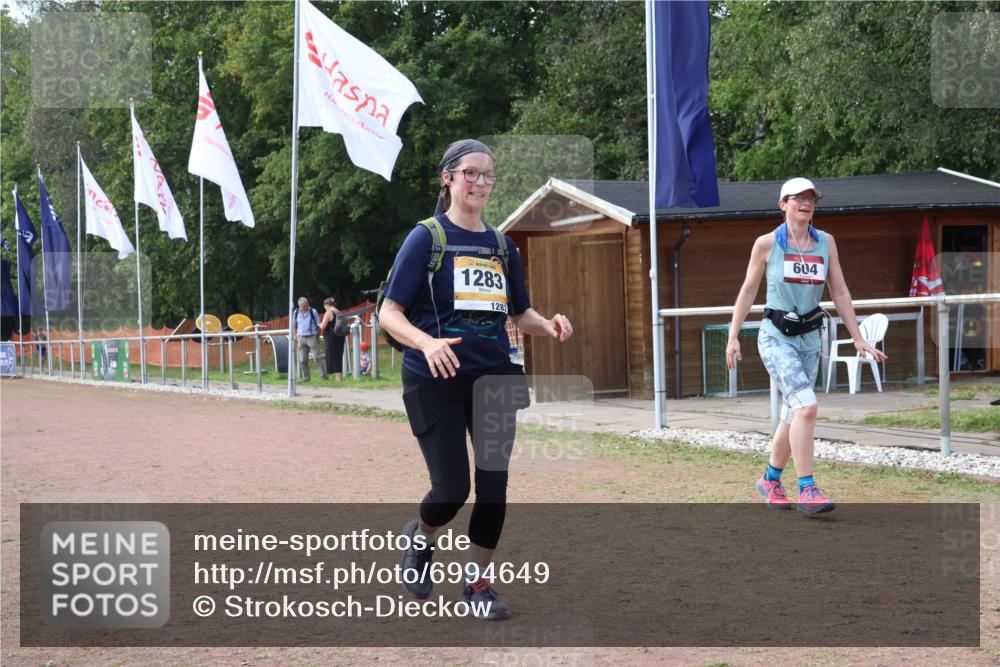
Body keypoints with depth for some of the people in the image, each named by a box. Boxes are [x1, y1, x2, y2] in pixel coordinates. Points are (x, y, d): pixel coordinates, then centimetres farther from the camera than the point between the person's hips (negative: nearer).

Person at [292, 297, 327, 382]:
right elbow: (295, 326, 17)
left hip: (312, 337, -4)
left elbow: (318, 326, 2)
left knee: (317, 357, -9)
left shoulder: (313, 312, -6)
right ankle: (306, 377, 13)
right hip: (301, 338, 4)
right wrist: (295, 336, 13)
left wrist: (318, 337, 2)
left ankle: (324, 374, -4)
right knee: (302, 360, 4)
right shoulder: (296, 312, 4)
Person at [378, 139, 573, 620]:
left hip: (493, 377, 5)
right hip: (435, 381, -5)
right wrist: (426, 342, -28)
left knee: (493, 485, 0)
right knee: (452, 490, -8)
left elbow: (521, 314, 18)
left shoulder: (502, 246, 11)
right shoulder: (427, 238, -4)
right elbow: (389, 313, -9)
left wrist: (548, 326, -5)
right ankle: (420, 537, 26)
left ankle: (477, 582, 16)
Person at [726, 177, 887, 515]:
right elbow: (748, 291, 3)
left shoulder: (826, 242, 6)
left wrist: (857, 338, 5)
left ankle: (770, 480, 32)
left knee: (793, 417, 11)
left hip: (809, 339, 5)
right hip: (776, 338, -5)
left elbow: (839, 292, 9)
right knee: (806, 406, -21)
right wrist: (733, 337, 3)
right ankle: (807, 490, -19)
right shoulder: (767, 243, -4)